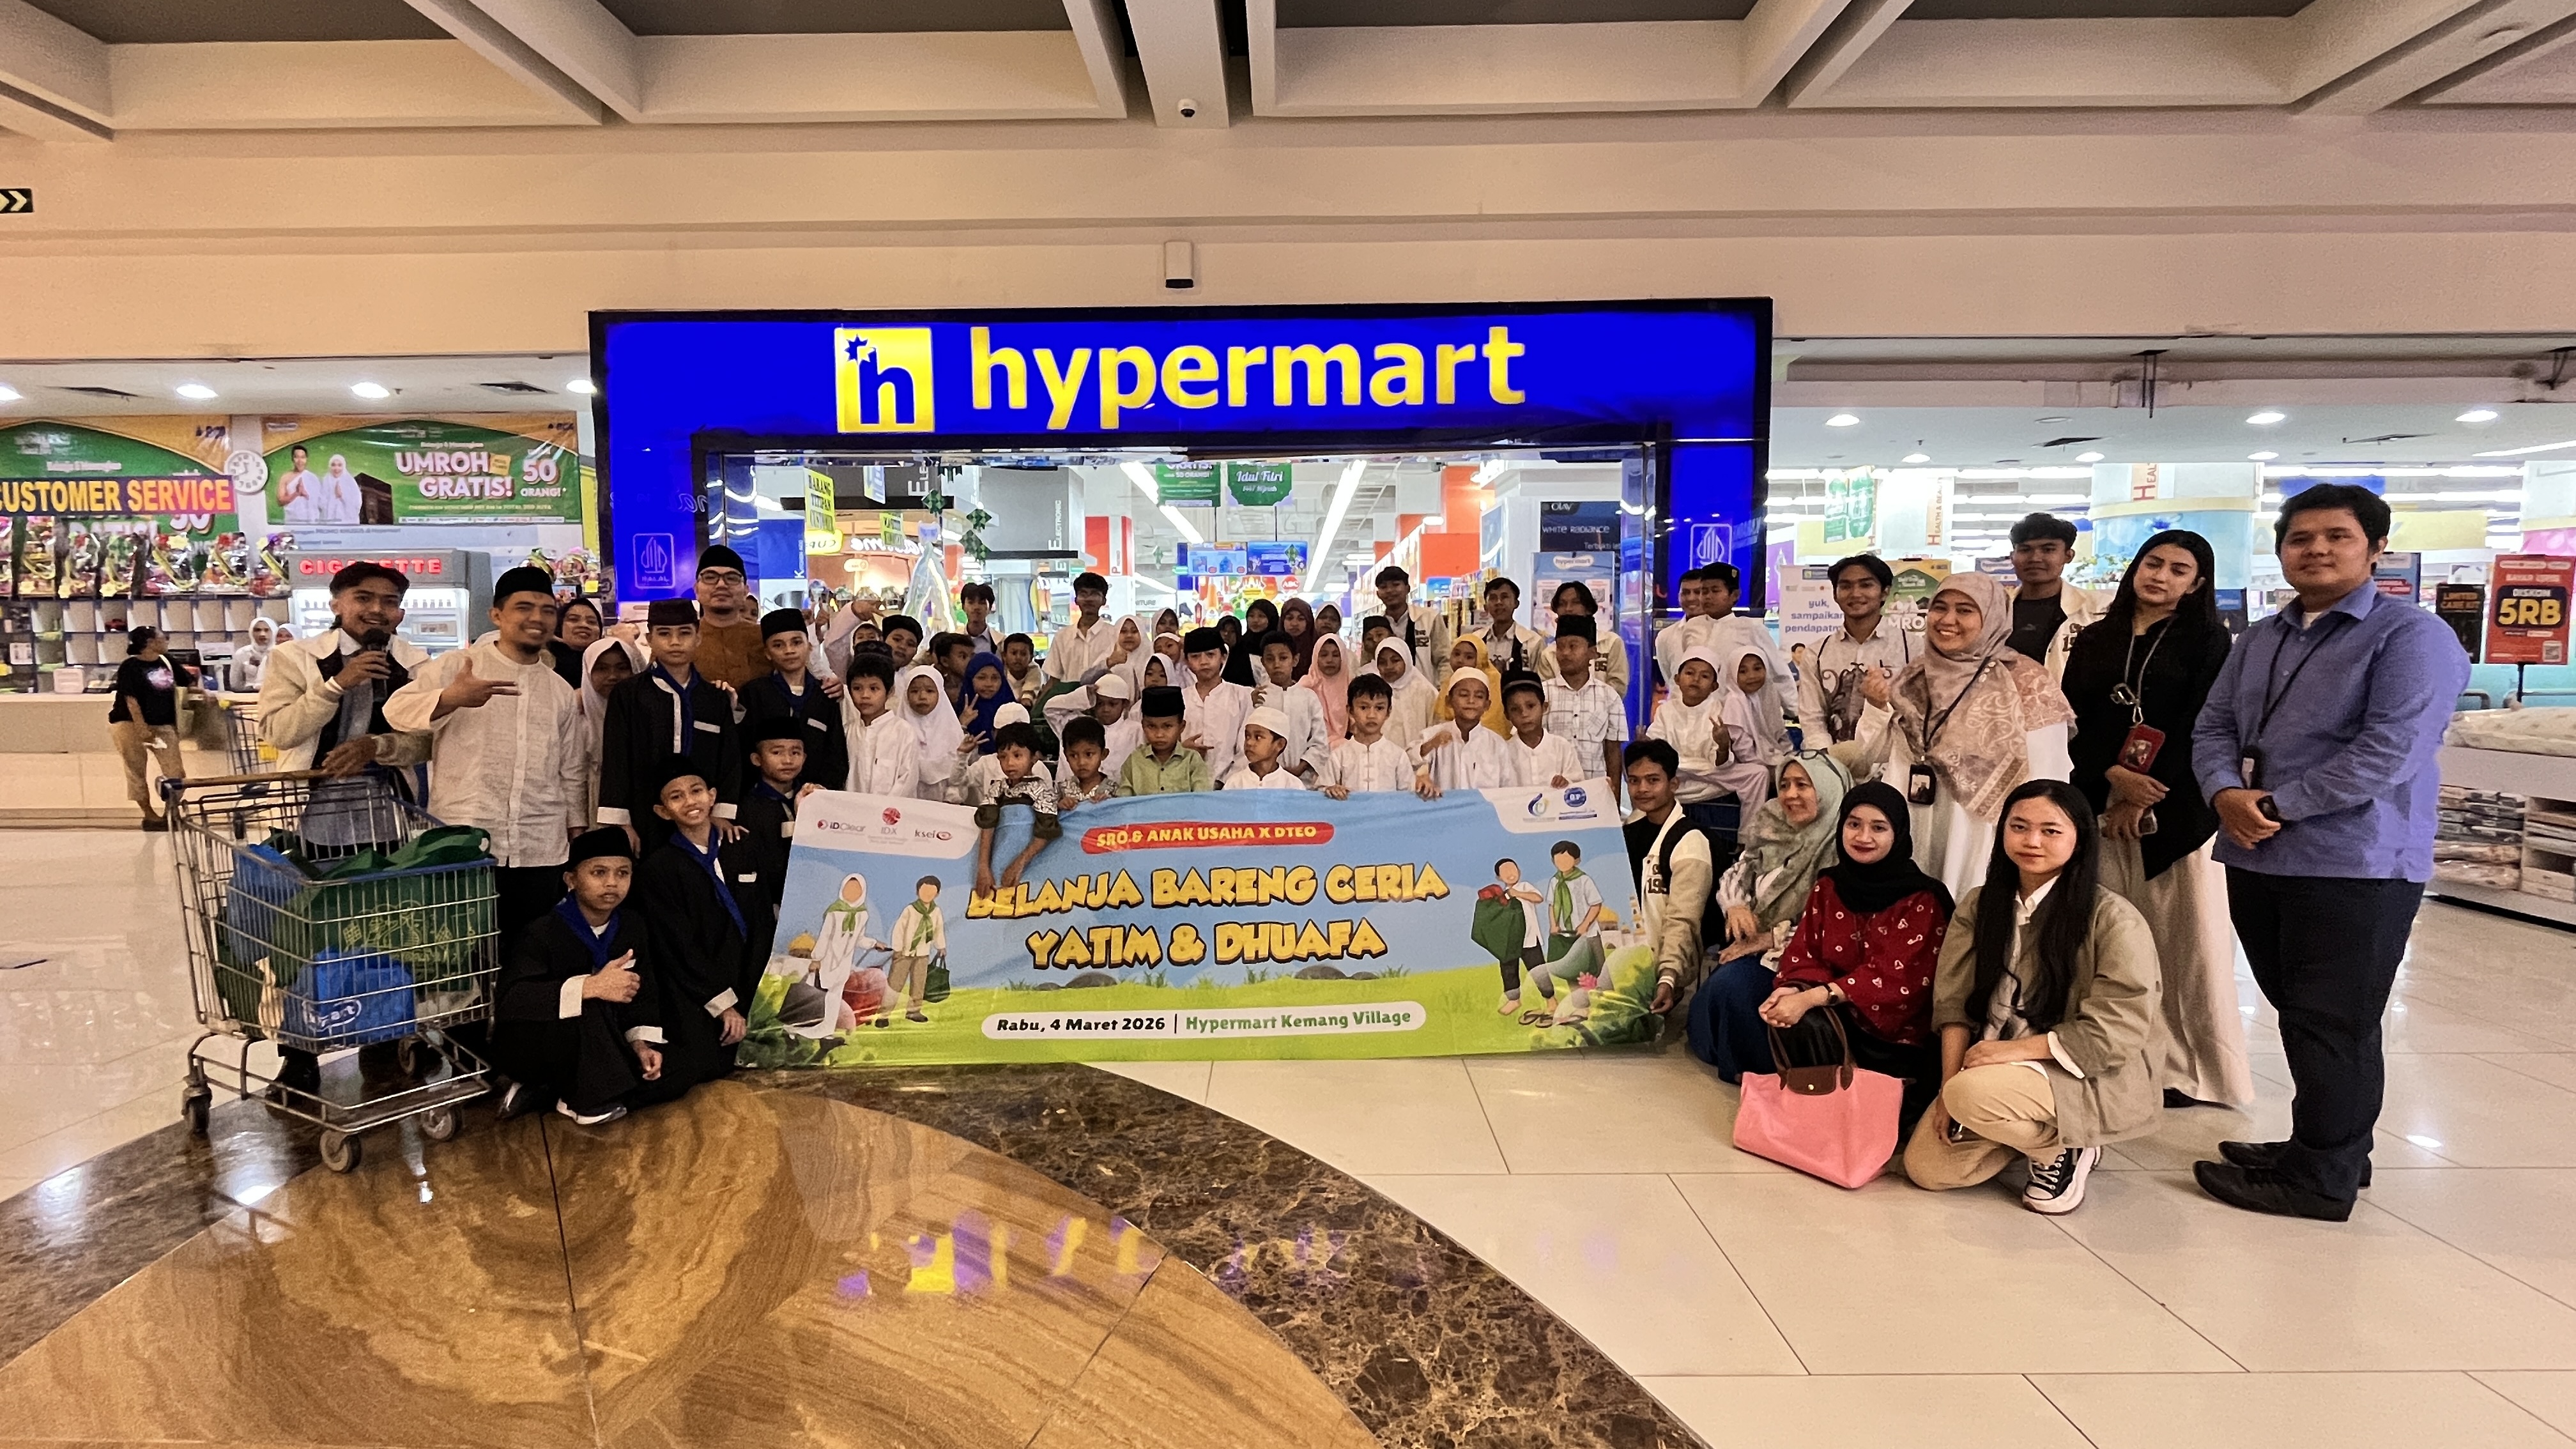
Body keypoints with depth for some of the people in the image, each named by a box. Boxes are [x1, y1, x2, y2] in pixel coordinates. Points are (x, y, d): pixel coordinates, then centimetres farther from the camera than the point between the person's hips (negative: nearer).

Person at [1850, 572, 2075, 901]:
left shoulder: (2025, 685, -8)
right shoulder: (1915, 677, 9)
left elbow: (2042, 790, -10)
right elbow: (1874, 754, 12)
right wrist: (1877, 706, -5)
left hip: (1983, 852, -4)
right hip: (1916, 843, 5)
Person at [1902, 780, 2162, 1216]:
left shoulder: (2114, 919, -14)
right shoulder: (1979, 906, 3)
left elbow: (2117, 1031, -17)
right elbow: (1954, 1004, -1)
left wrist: (2017, 1049, -21)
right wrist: (1949, 1086, -11)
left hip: (2087, 1078, -5)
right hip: (1993, 1067, 6)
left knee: (1975, 1091, -33)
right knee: (1926, 1167, -8)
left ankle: (2065, 1150, -2)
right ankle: (2034, 1131, 16)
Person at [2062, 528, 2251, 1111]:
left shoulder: (2207, 640, 5)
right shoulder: (2096, 641, 13)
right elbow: (2074, 721, 4)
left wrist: (2145, 798, -12)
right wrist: (2114, 775, -12)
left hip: (2178, 807, -2)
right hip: (2101, 802, 3)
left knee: (2186, 940, -1)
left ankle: (2192, 1069, 8)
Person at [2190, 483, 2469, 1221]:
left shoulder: (2411, 635, -8)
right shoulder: (2259, 640, 15)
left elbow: (2390, 750, -19)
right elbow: (2214, 728, 9)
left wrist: (2276, 806, -16)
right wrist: (2227, 793, -12)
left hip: (2355, 864, -7)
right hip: (2258, 860, 7)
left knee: (2332, 1027, 0)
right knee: (2299, 1016, 17)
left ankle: (2320, 1179, 13)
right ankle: (2325, 1149, 31)